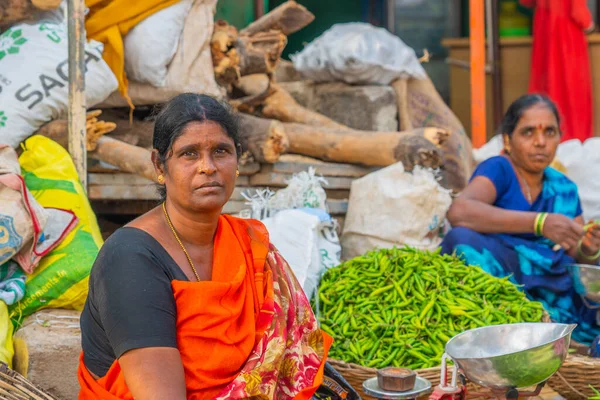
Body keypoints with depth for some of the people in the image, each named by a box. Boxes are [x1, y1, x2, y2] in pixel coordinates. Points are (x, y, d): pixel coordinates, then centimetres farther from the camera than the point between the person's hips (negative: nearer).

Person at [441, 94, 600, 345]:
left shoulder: (564, 189, 16)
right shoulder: (498, 169, -1)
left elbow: (577, 259, 16)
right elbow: (458, 212, -22)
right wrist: (539, 222, -27)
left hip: (560, 291, 4)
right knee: (462, 238, -32)